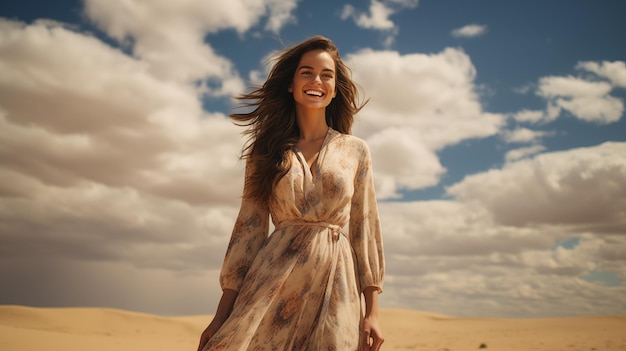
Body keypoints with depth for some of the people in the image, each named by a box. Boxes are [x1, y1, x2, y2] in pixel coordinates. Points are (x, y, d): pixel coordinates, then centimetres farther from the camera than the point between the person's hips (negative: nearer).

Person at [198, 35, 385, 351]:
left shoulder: (355, 150, 7)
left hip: (335, 285, 1)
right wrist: (223, 313, 0)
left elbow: (365, 229, 6)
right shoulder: (267, 151, 6)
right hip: (273, 285, 0)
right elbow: (249, 228, 4)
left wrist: (372, 311, 1)